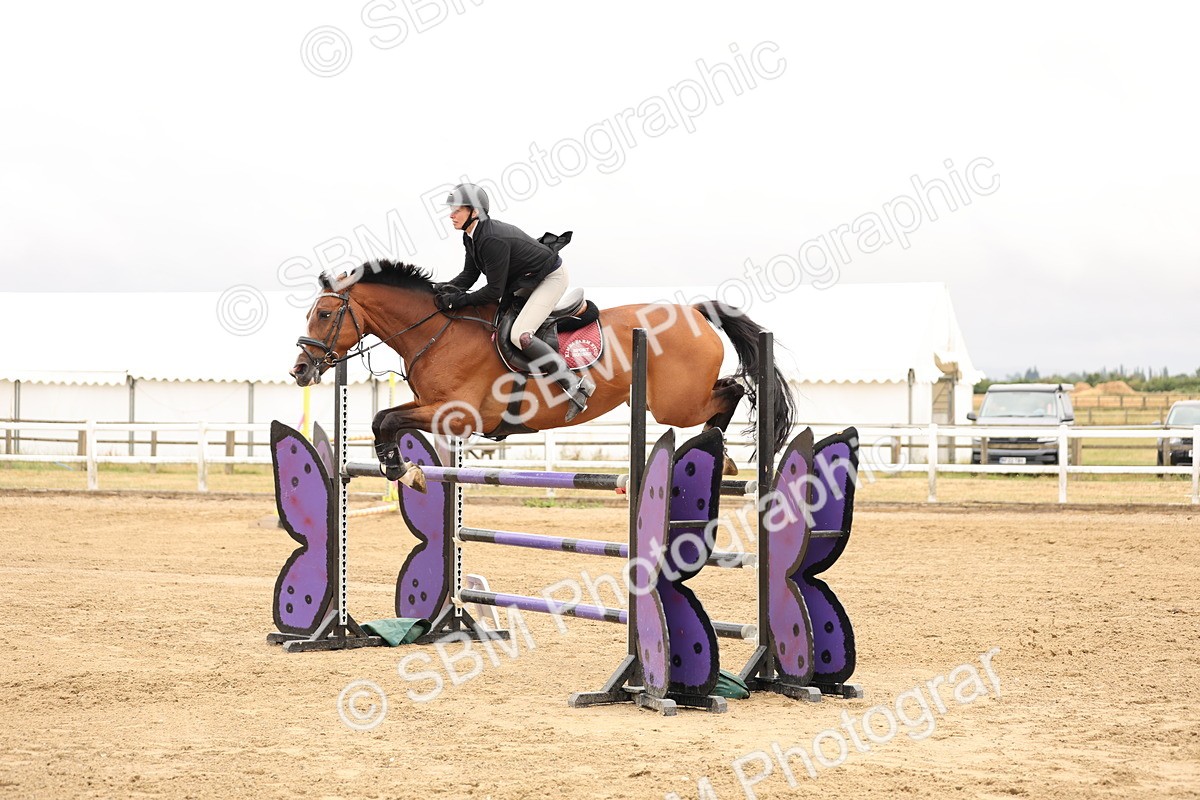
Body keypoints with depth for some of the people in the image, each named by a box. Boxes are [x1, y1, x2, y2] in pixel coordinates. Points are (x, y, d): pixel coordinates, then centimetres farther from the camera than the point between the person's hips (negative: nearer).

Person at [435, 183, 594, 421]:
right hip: (525, 281, 11)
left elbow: (494, 292, -29)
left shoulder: (493, 240, -32)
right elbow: (469, 274, 4)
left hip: (551, 278, -11)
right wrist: (446, 288, -15)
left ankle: (576, 385, -19)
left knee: (519, 335, -25)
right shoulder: (471, 236, -3)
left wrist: (458, 300, -27)